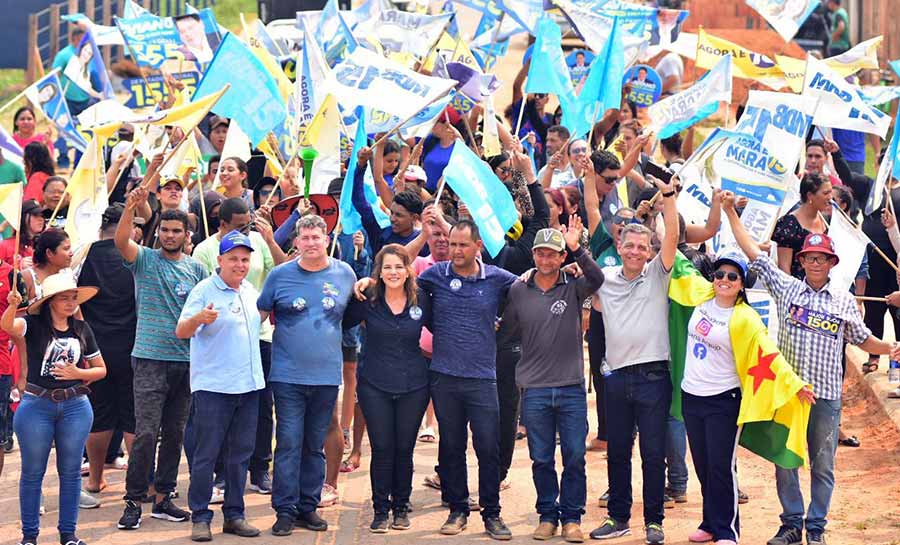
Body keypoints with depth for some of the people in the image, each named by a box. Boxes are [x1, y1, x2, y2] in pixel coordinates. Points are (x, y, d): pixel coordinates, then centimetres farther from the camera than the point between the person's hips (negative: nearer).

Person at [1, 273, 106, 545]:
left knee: (70, 471, 6)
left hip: (75, 407, 3)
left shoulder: (82, 329, 6)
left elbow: (101, 369, 13)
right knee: (33, 472, 3)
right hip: (36, 406, -3)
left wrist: (78, 374, -6)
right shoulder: (34, 325, -5)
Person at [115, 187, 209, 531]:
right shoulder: (145, 260, 0)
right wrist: (130, 208, -35)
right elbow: (121, 241, -19)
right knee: (146, 433, -10)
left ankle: (163, 498, 17)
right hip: (150, 358, -4)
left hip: (187, 359, 4)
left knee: (175, 433, 9)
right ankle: (133, 502, -4)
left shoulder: (196, 268, 10)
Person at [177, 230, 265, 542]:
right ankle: (200, 517, 2)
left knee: (240, 454, 10)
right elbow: (181, 332, -17)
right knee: (206, 455, -4)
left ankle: (234, 515, 18)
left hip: (249, 386, 6)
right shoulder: (204, 291, -8)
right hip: (213, 387, -6)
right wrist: (198, 318, -35)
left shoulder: (250, 291, 13)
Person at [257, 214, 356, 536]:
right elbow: (260, 313, 8)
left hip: (327, 375, 2)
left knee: (315, 446, 10)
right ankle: (285, 510, -1)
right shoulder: (280, 275, 0)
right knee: (289, 443, -5)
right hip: (288, 375, -2)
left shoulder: (344, 275, 4)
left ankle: (308, 506, 18)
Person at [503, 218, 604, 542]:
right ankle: (547, 515, 19)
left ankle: (571, 517, 12)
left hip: (571, 387, -1)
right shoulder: (518, 291, 4)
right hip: (534, 390, 1)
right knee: (541, 459, 7)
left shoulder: (574, 287, -1)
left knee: (575, 457, 1)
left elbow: (597, 279, -21)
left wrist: (577, 248, -32)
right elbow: (507, 328, 16)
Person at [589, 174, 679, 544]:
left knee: (653, 454, 0)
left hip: (653, 374, -3)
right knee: (617, 452, 11)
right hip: (618, 375, 3)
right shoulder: (605, 278, 9)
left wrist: (668, 195, -21)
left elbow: (673, 235, -11)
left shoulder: (657, 274, 0)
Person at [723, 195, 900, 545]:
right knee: (785, 463, 5)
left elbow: (862, 339, 14)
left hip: (825, 395, 0)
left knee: (823, 466, 5)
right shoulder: (786, 288, 3)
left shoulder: (844, 301, 5)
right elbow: (753, 252, 3)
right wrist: (730, 213, 0)